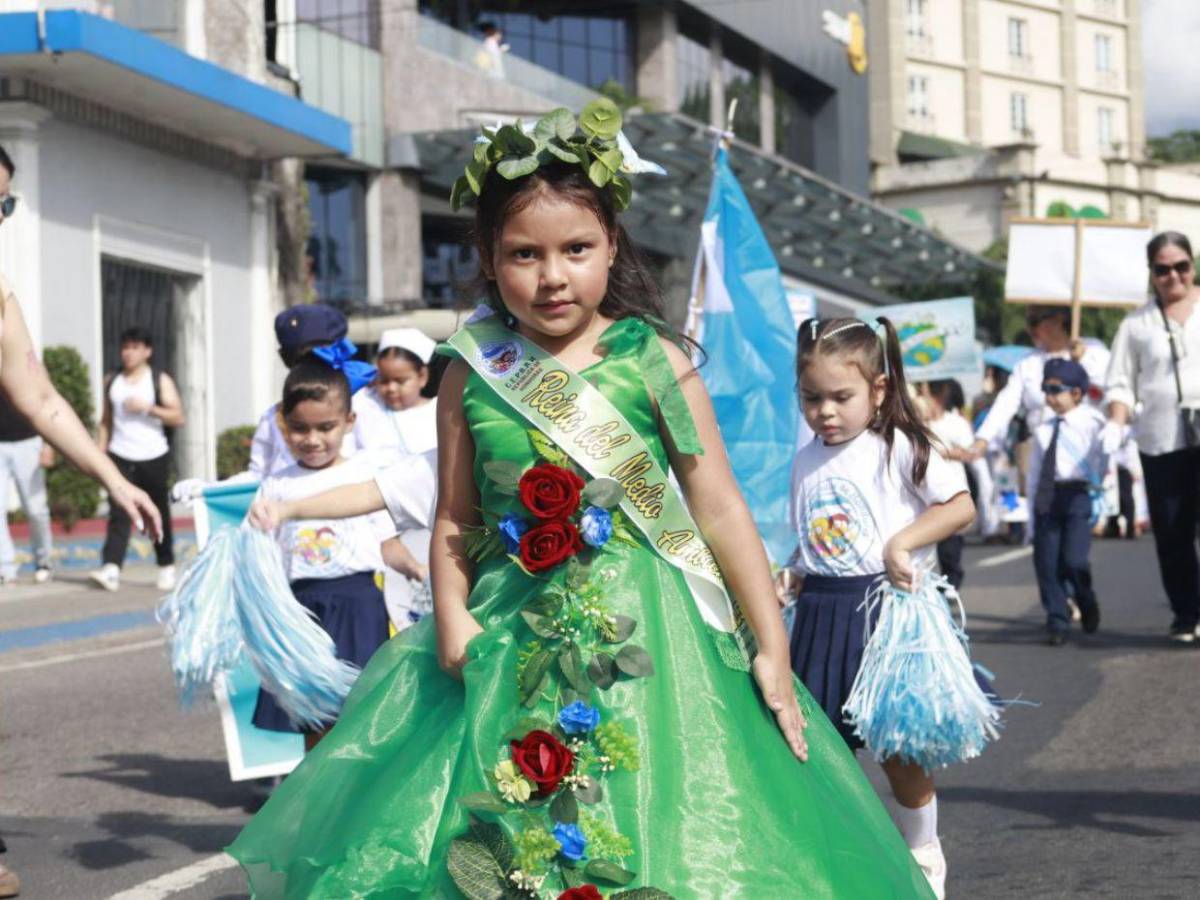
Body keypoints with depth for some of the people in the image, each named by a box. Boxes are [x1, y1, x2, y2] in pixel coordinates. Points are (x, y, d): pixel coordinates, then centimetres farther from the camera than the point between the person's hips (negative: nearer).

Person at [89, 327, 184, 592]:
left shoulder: (160, 381, 1)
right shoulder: (112, 382, 11)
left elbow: (177, 417, -6)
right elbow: (106, 420, 16)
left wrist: (147, 407, -16)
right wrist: (100, 451, 6)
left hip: (154, 458, -1)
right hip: (120, 457, 1)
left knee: (159, 515, 8)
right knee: (118, 513, -13)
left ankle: (167, 567, 23)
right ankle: (111, 569, -23)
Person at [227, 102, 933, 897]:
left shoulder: (653, 362, -4)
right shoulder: (471, 375, 2)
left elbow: (720, 509, -2)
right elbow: (457, 519, 7)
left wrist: (771, 647, -3)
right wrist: (452, 618, -8)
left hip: (643, 639, -2)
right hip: (515, 645, 2)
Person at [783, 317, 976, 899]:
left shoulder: (900, 449, -7)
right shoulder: (807, 461, 10)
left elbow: (961, 506, -10)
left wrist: (902, 542, -17)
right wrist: (790, 578, 2)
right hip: (822, 614, 5)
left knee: (901, 754, 4)